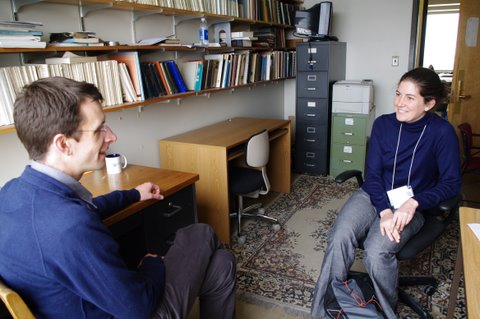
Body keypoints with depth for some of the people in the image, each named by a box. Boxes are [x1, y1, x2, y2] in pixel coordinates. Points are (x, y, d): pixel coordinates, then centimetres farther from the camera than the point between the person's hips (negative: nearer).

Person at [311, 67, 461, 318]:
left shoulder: (442, 133, -10)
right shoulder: (383, 124, -3)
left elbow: (451, 183, -7)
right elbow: (372, 173, -4)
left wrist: (413, 203, -23)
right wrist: (384, 211, -20)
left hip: (411, 206, -2)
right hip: (374, 195, 2)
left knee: (377, 252, -29)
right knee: (340, 238, -26)